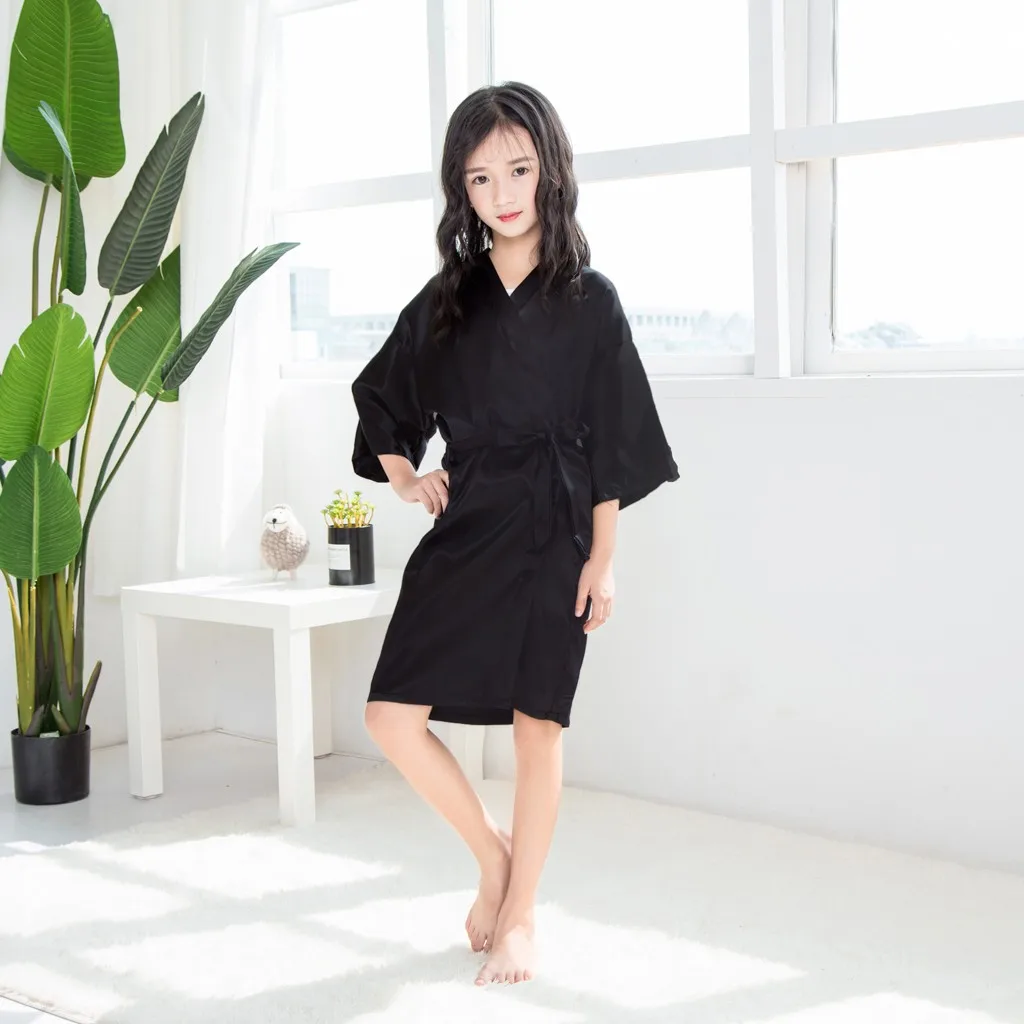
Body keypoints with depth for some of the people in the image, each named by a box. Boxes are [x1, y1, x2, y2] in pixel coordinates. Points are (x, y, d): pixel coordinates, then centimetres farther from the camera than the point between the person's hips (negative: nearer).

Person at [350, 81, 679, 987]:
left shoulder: (588, 299, -2)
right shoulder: (446, 299, 7)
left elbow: (612, 439, -3)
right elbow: (379, 396, 20)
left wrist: (602, 558, -7)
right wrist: (403, 476, 5)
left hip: (551, 533, -3)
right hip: (463, 529, 4)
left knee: (537, 726, 2)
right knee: (392, 716, -4)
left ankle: (520, 917, 17)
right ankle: (491, 851, 19)